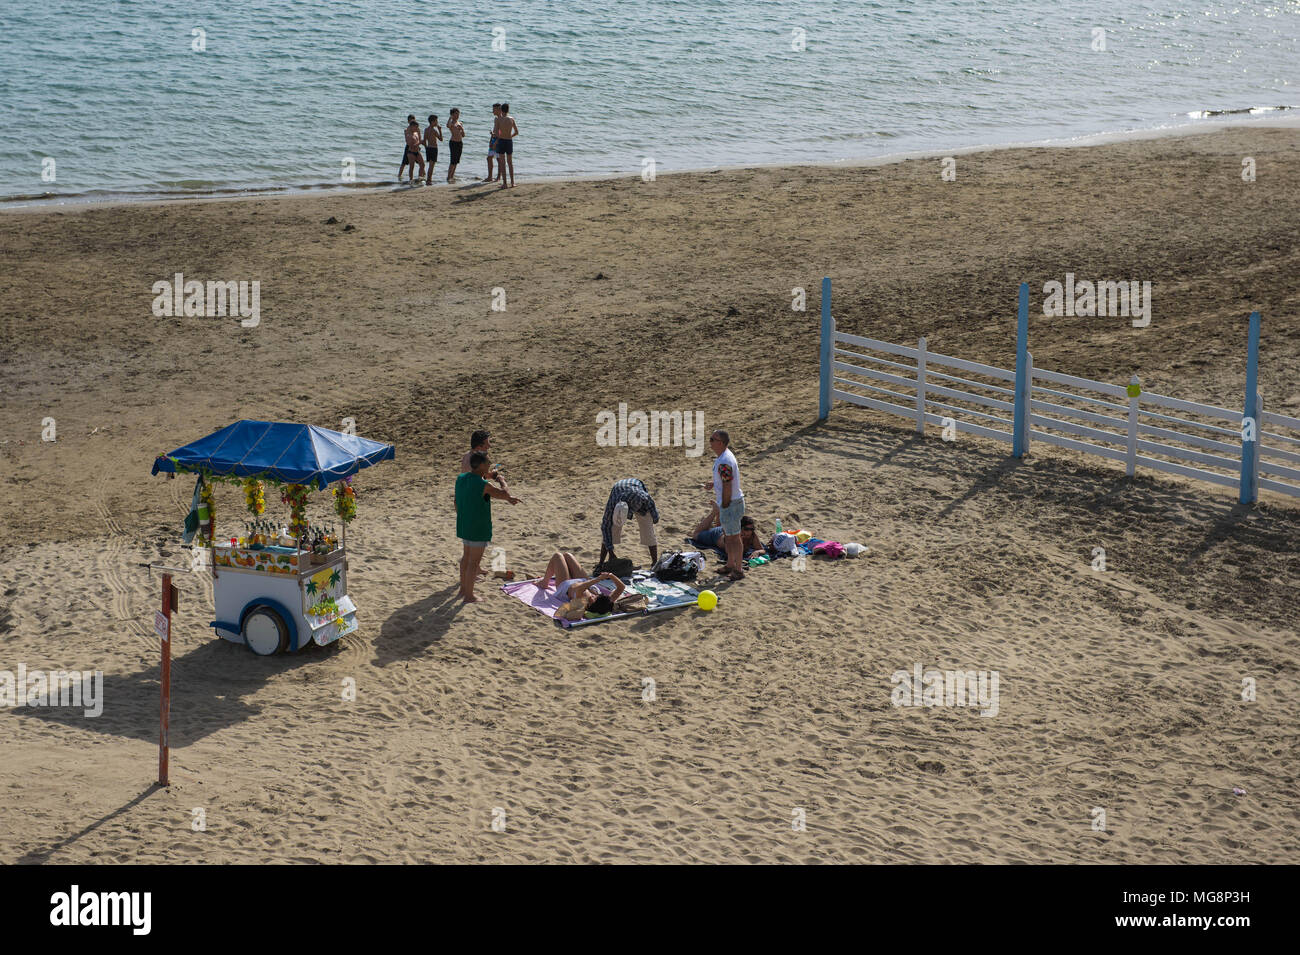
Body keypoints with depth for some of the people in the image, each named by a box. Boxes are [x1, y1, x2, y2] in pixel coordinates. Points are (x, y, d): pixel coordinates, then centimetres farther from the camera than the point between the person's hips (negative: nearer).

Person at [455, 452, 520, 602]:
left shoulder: (461, 478, 0)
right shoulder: (482, 485, -24)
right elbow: (504, 494, -12)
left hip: (463, 525, 8)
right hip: (478, 528, -8)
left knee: (467, 556, 24)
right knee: (474, 561, 3)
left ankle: (463, 589, 34)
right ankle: (469, 596, 10)